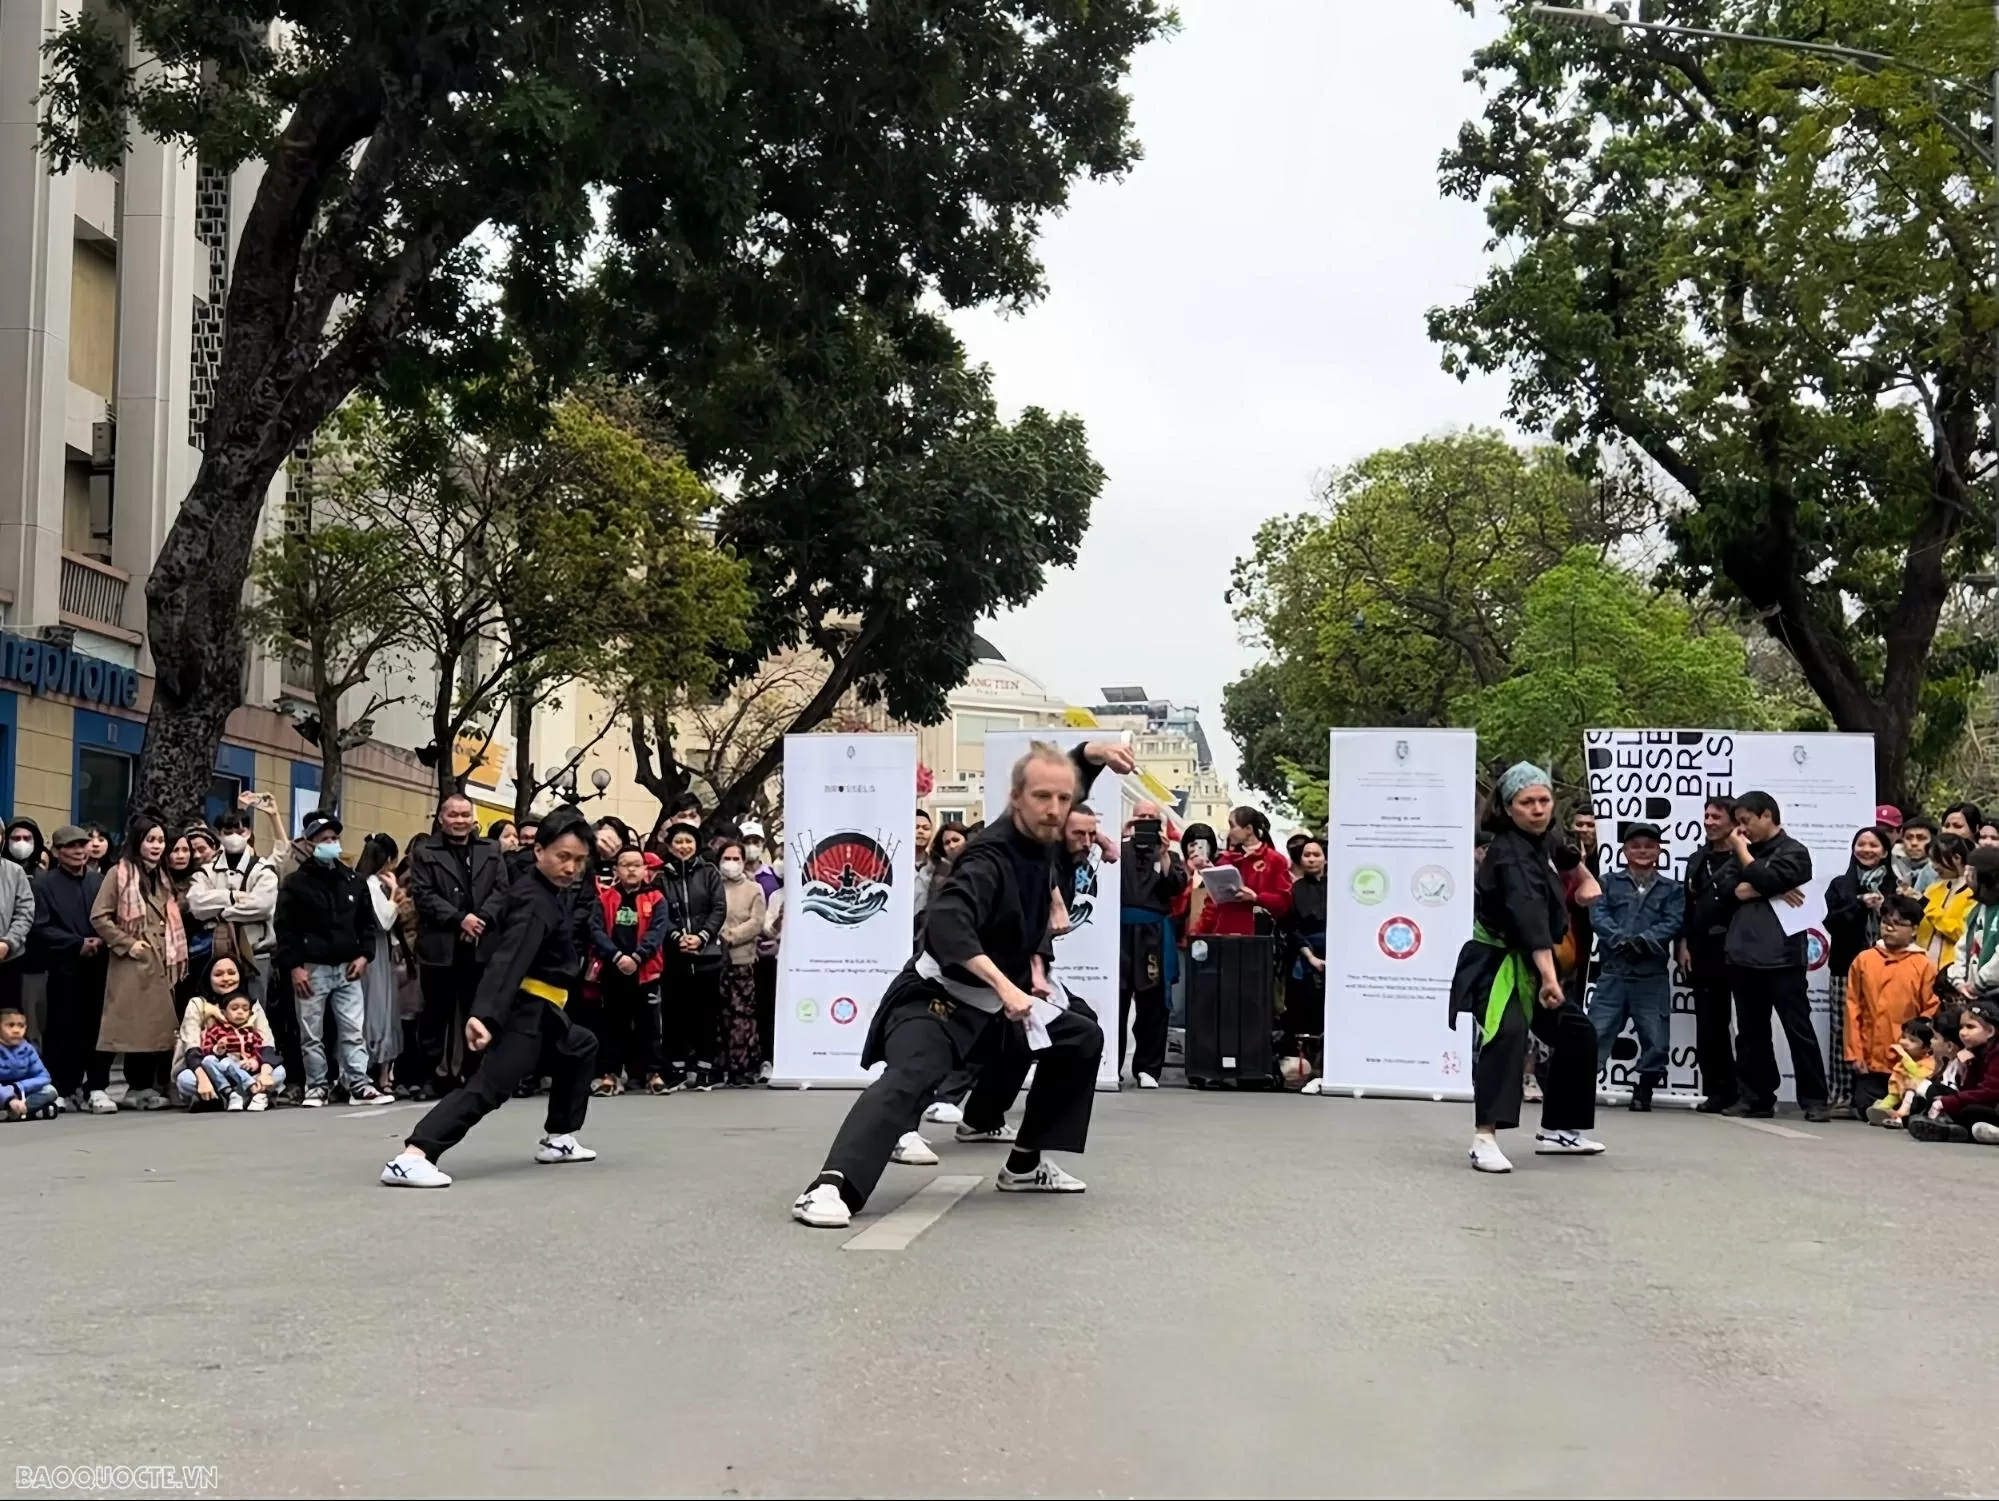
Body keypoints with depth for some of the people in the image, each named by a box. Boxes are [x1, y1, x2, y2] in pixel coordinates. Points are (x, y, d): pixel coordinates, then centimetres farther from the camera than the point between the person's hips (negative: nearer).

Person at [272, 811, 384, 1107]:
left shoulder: (353, 881, 10)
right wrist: (294, 967, -13)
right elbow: (285, 929, -6)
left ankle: (359, 1084, 1)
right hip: (312, 969, -3)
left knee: (354, 1031, 0)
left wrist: (363, 955, 2)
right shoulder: (295, 883, -3)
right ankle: (317, 1086, 11)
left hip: (347, 969, 3)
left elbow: (367, 922, 16)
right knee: (311, 1035, 3)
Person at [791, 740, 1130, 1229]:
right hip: (937, 998, -9)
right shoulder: (990, 858, -25)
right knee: (909, 1080, -33)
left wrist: (1090, 754, 0)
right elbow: (947, 924, -43)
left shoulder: (1039, 842, 1)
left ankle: (1026, 1164, 16)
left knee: (1082, 1037, 13)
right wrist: (1005, 986, -51)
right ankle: (831, 1187, -48)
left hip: (991, 1003, 9)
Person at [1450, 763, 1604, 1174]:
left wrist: (1586, 877, 28)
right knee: (1508, 1034, -33)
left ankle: (1558, 1130, 30)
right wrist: (1549, 976, -49)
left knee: (1576, 1031, 18)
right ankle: (1485, 1139, -41)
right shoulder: (1511, 856, -25)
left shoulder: (1541, 841, 4)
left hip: (1528, 963, 10)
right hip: (1496, 964, -10)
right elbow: (1530, 915, -39)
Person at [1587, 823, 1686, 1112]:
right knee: (1596, 1032, -5)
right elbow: (1597, 915, -3)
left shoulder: (1672, 889, 11)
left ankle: (1644, 1091, 13)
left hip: (1652, 975, 1)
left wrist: (1644, 940, -19)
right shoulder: (1608, 882, 11)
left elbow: (1673, 922, -3)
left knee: (1655, 1037, 1)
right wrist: (1620, 939, -20)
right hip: (1613, 971, -1)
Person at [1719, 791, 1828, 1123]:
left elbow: (1764, 879, -15)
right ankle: (1756, 1097, 15)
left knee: (1798, 1029, -4)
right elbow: (1730, 890, 3)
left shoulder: (1794, 852, 1)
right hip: (1744, 955, 6)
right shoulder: (1743, 852, 18)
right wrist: (1772, 891, -10)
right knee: (1750, 1031, 9)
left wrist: (1742, 850, -1)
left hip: (1781, 956, -6)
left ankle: (1814, 1100, -2)